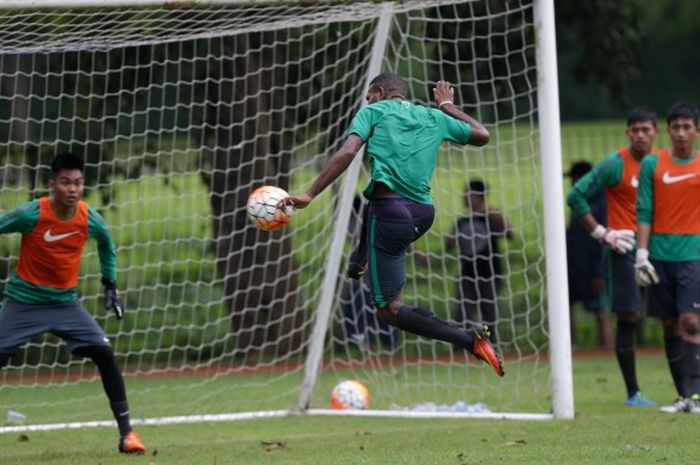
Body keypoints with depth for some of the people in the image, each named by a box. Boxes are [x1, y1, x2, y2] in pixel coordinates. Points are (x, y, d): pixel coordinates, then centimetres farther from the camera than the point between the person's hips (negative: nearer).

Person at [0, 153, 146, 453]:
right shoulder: (31, 214, -19)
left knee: (105, 355, -11)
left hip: (65, 303, 2)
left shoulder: (90, 220, -8)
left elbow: (106, 243, 15)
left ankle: (126, 433, -4)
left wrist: (110, 285, 15)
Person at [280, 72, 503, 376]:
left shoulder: (374, 112, 3)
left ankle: (469, 339, -17)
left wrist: (309, 195, -13)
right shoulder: (434, 117, 15)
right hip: (423, 213, 7)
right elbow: (482, 135, 27)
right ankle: (361, 260, 52)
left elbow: (347, 153, -13)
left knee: (389, 310, -2)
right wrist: (448, 107, 39)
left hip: (390, 212, -7)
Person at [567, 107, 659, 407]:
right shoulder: (616, 164, -6)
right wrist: (602, 233, -10)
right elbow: (576, 196, -6)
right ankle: (633, 393, 1)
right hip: (626, 249, -5)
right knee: (629, 318, -5)